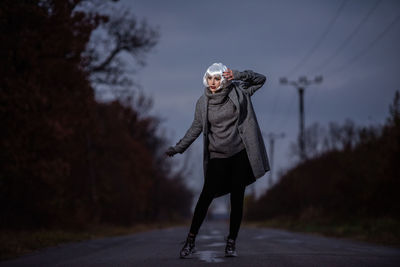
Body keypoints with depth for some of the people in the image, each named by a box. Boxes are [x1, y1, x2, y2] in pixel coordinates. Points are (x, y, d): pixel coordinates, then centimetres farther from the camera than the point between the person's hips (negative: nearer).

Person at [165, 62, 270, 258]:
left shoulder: (238, 92, -1)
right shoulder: (203, 102, 1)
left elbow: (260, 79, 2)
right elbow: (196, 128, 9)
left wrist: (238, 76, -12)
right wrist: (179, 148, 6)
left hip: (240, 154, 0)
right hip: (217, 157, 0)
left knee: (237, 199, 2)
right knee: (206, 196, -9)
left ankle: (231, 243, 10)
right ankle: (190, 241, -3)